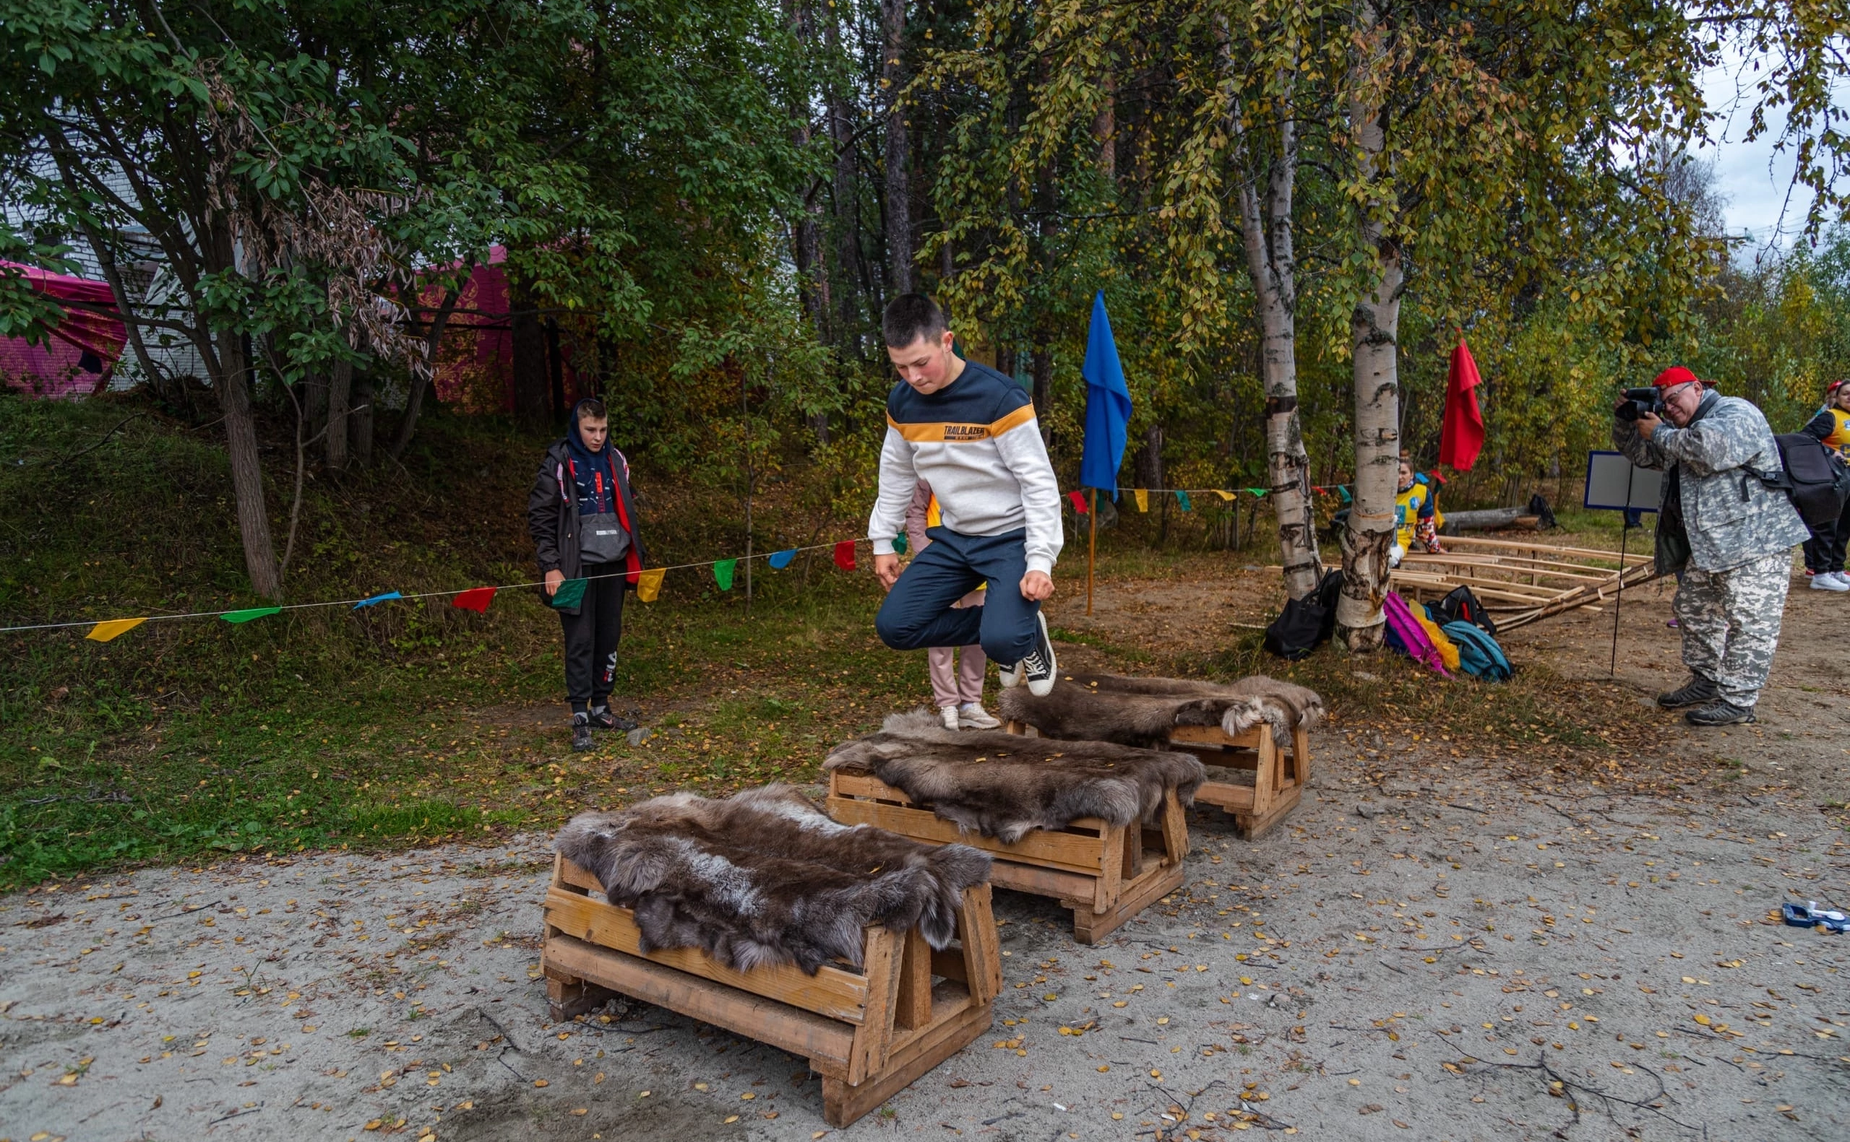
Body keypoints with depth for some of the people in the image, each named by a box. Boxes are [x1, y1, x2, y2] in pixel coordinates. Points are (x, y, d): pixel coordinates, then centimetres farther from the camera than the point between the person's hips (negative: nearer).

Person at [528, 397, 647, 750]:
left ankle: (600, 708, 21)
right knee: (580, 641, -5)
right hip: (578, 566, -5)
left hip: (613, 564, 5)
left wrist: (635, 555, 15)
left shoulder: (614, 459, 11)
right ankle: (580, 719, 0)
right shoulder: (558, 463, -6)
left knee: (609, 638, 9)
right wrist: (551, 567, -12)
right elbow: (539, 516, -6)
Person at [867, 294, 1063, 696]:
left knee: (1001, 641, -27)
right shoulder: (902, 401, -3)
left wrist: (1040, 560, -23)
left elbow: (1040, 483, -19)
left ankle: (1027, 636, 12)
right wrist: (882, 541, 13)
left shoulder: (1000, 397, -22)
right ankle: (999, 623, 13)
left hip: (1013, 536, -6)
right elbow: (896, 475, 13)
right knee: (894, 626, -4)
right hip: (955, 538, 6)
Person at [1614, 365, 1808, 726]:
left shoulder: (1736, 413, -11)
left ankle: (1737, 700, -7)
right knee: (1693, 609, 16)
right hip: (1711, 545, 11)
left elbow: (1712, 449, -31)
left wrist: (1659, 433, -17)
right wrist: (1626, 417, 5)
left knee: (1748, 620, -8)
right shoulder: (1684, 431, 19)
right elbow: (1640, 453, 24)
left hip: (1756, 543, -11)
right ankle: (1706, 680, 29)